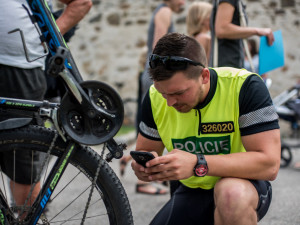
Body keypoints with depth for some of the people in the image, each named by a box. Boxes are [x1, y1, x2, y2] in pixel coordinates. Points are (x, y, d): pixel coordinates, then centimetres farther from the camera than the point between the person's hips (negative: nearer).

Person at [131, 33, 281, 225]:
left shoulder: (245, 87, -21)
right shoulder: (156, 97, -7)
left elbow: (269, 163, -27)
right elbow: (145, 150, 6)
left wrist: (197, 164, -37)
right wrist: (144, 167, -21)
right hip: (191, 193, 5)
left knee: (232, 193, -39)